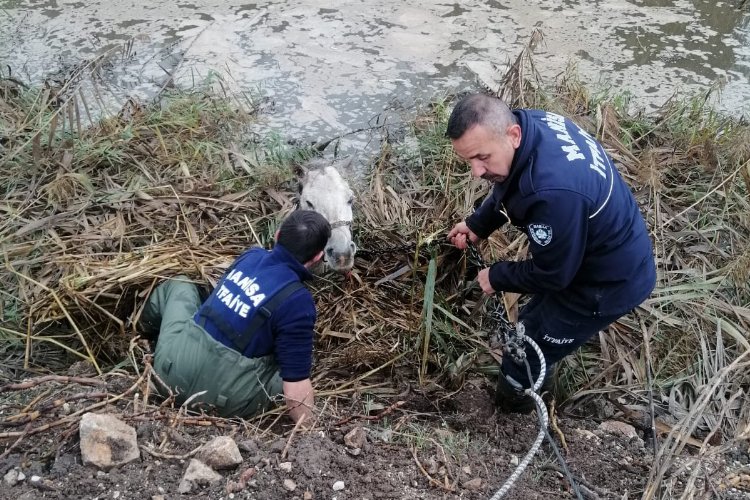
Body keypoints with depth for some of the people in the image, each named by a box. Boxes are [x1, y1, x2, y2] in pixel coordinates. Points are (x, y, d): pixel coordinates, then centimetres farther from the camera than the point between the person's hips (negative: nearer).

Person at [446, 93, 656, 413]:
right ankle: (533, 386, 55)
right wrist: (477, 225, -2)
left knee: (528, 347, 10)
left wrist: (496, 277, -9)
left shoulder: (554, 192, -43)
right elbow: (506, 188, 8)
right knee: (534, 323, 28)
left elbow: (552, 274, -25)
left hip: (610, 282, -9)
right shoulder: (530, 123, -15)